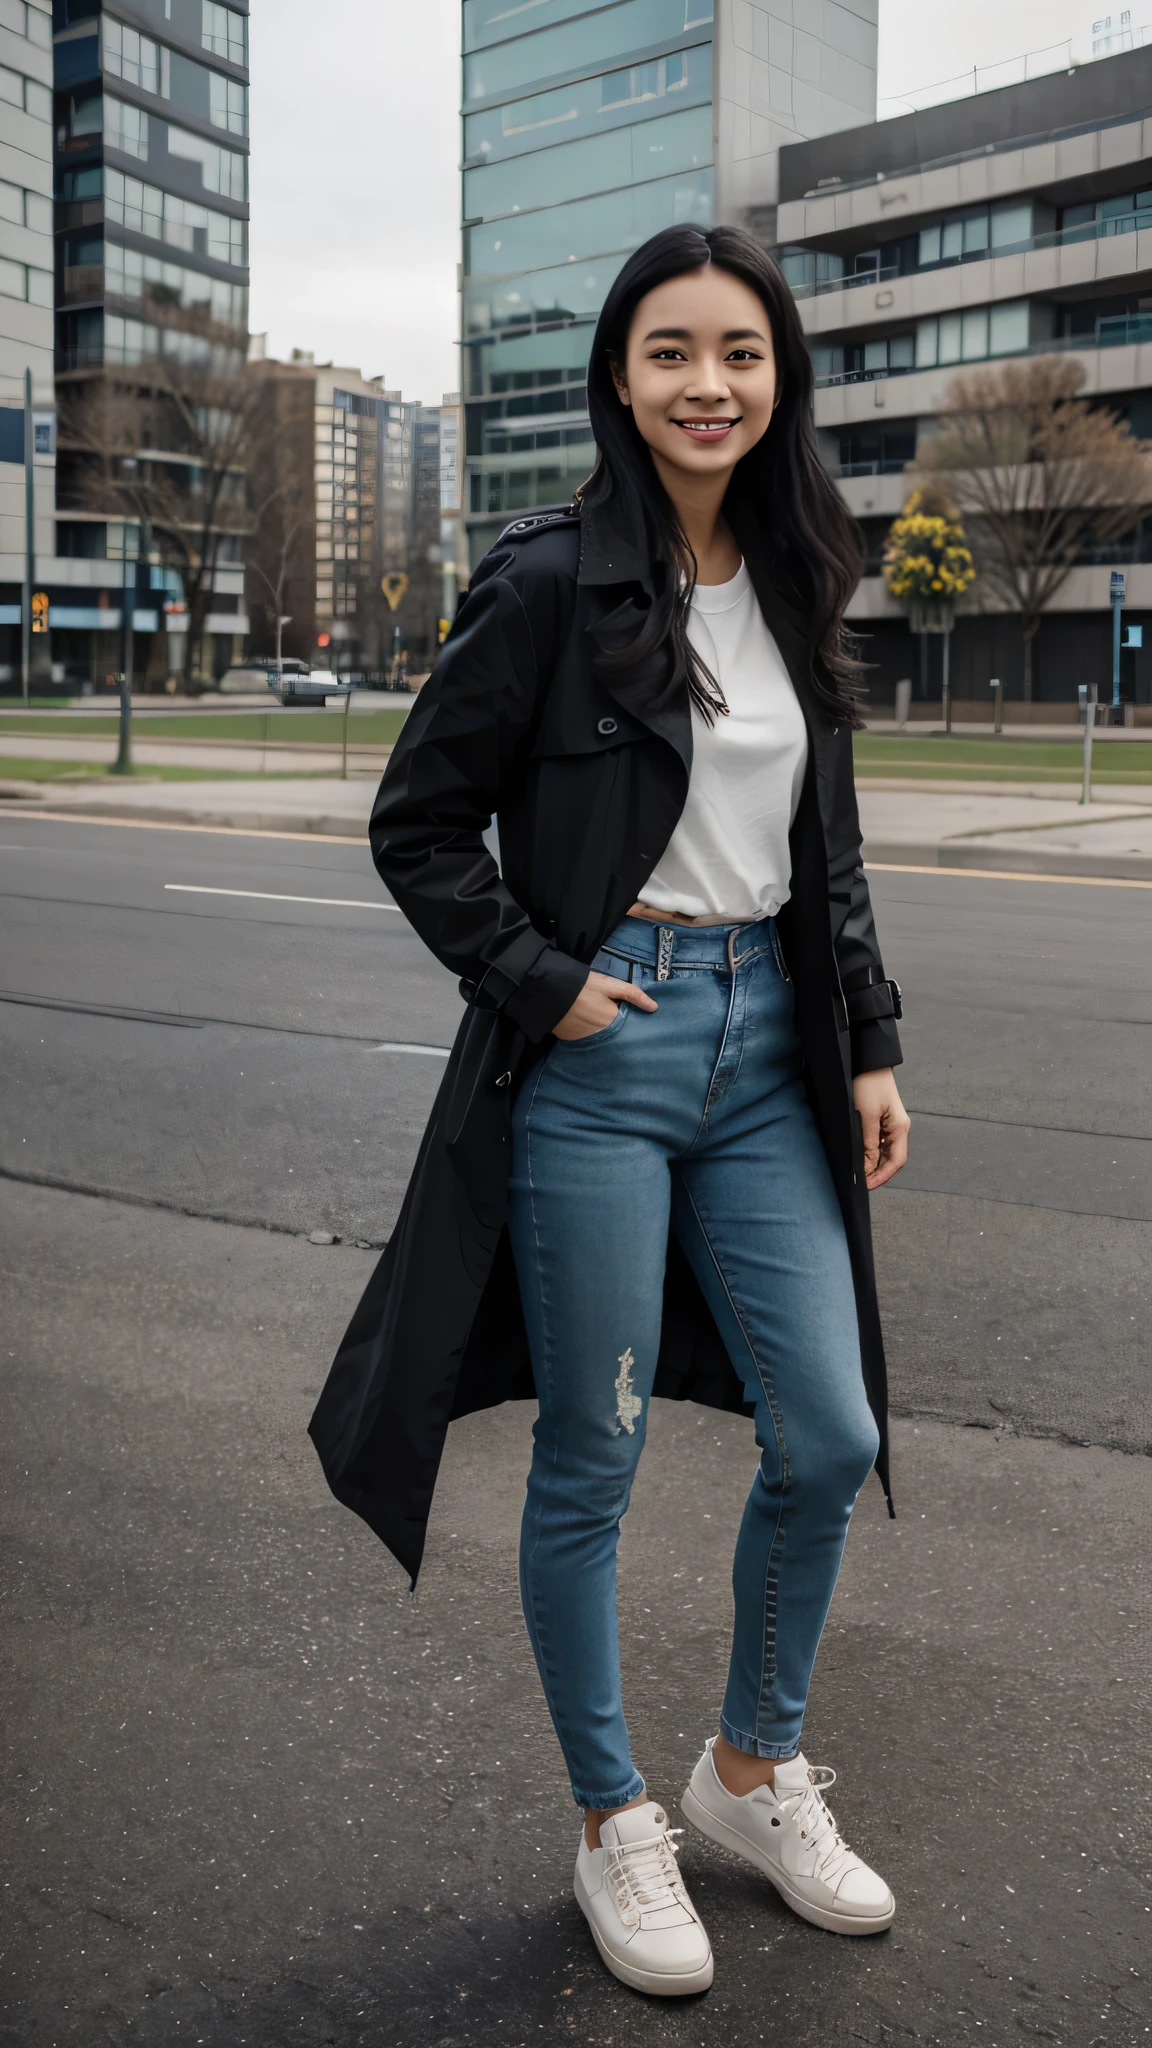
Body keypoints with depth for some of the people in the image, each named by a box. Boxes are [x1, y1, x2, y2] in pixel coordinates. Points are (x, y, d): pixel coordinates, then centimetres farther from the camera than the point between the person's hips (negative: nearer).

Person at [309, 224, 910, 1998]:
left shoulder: (796, 588, 9)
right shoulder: (551, 582, -8)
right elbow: (418, 824, -5)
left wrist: (869, 1043, 10)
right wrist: (541, 982, -12)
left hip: (766, 1051, 6)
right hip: (600, 1056, -6)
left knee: (830, 1438, 8)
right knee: (593, 1465, 6)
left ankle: (754, 1771, 32)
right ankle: (615, 1823, 27)